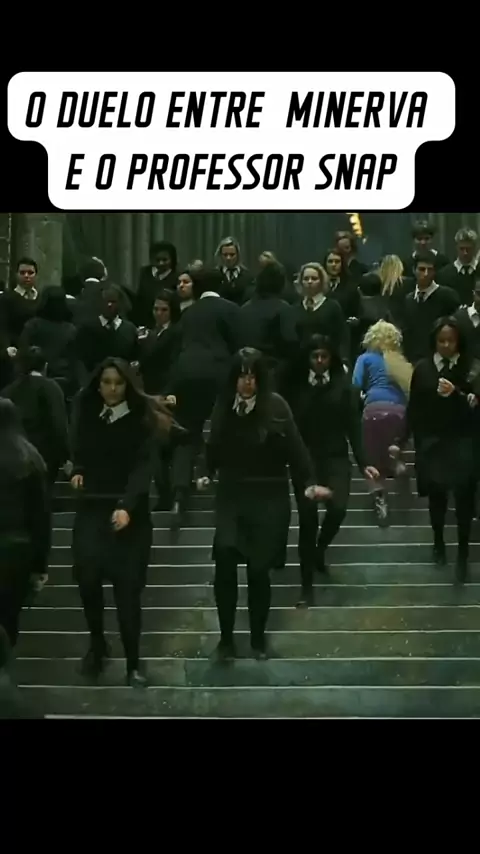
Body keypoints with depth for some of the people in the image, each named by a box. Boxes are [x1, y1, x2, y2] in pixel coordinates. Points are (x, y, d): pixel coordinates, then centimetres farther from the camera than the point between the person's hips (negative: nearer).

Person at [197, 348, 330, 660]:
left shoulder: (276, 405, -9)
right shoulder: (224, 405, 0)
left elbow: (295, 447, -10)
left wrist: (309, 483, -19)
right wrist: (207, 474, -1)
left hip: (269, 497, -2)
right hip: (232, 495, 2)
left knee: (259, 569, 4)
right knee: (224, 556, -15)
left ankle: (258, 636, 25)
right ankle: (226, 637, 0)